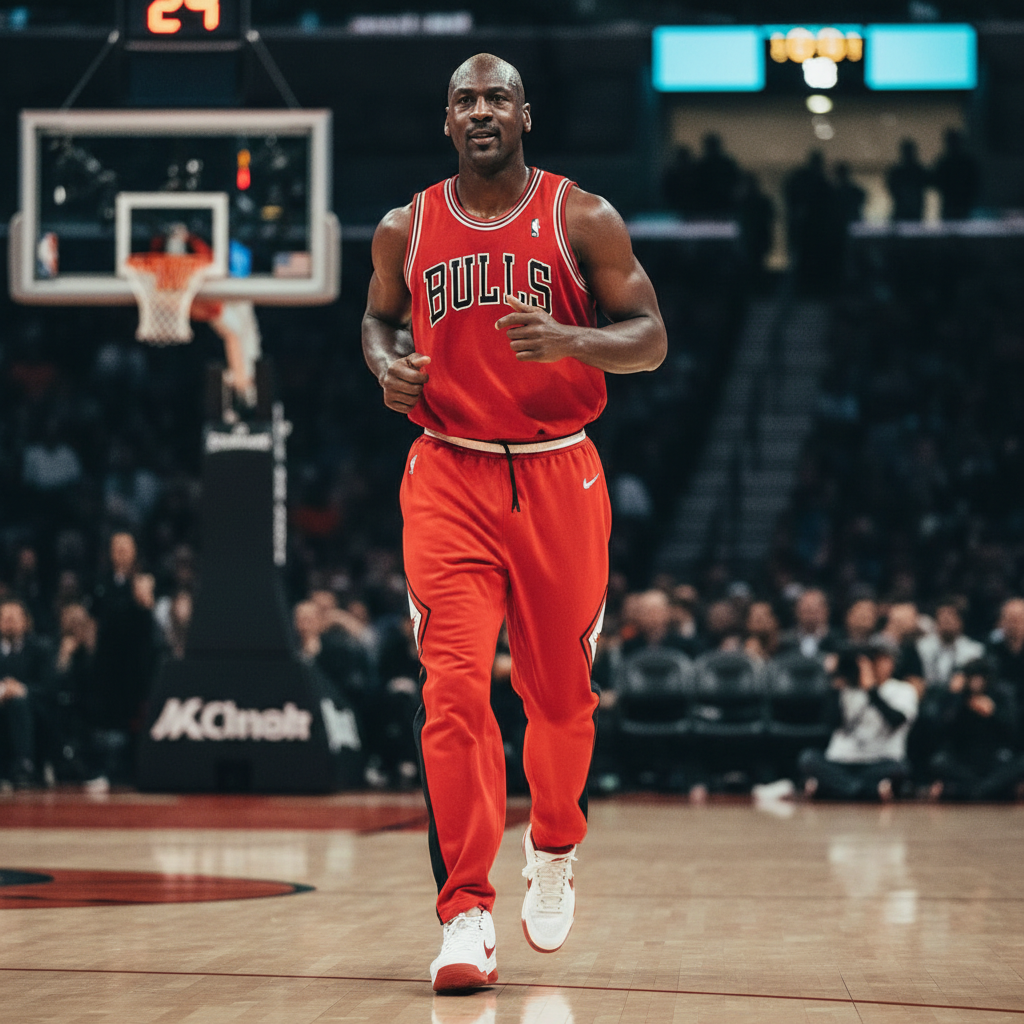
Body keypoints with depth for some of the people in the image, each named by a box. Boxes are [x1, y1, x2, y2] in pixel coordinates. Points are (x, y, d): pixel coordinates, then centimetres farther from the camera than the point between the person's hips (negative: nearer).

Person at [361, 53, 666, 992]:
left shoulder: (582, 220, -2)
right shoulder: (406, 231, 5)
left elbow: (651, 338, -2)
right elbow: (380, 317, 22)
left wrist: (570, 341, -22)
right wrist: (387, 364, -1)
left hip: (557, 475, 0)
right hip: (448, 479, 0)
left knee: (562, 694, 12)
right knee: (454, 691, -15)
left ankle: (554, 849, 41)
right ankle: (467, 913, -13)